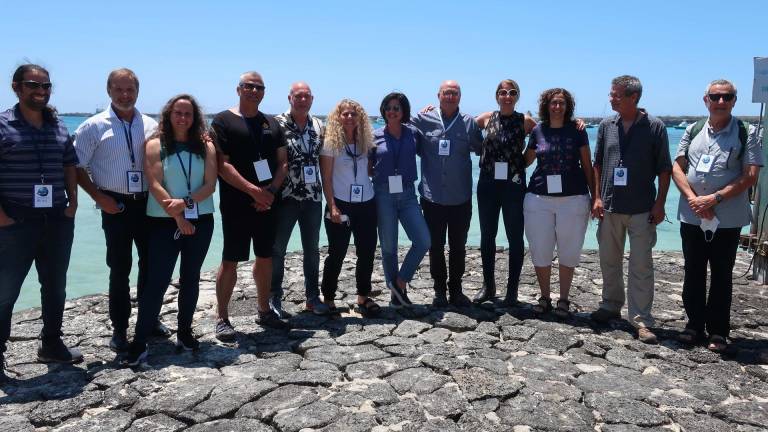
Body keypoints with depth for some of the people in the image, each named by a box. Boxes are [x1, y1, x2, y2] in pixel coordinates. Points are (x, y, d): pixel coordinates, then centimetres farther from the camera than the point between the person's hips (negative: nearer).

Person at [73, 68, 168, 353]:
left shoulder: (151, 126, 6)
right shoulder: (95, 126, -3)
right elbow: (76, 167, -2)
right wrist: (99, 197, -8)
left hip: (148, 203, 3)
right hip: (115, 205, -3)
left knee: (151, 262, 11)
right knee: (119, 267, 3)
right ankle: (119, 328, 17)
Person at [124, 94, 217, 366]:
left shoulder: (205, 146, 5)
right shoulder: (156, 145, -1)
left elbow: (210, 184, -3)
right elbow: (155, 185, -9)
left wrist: (186, 202, -20)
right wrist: (178, 218, -15)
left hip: (200, 220, 3)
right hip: (164, 222, -3)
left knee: (190, 278, 11)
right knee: (157, 281, -5)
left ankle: (184, 331, 23)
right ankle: (139, 341, 1)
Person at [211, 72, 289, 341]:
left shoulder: (272, 124, 14)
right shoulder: (223, 121, -2)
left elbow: (282, 163, 10)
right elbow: (222, 165, -12)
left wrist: (271, 192, -7)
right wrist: (253, 191, -18)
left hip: (268, 203, 5)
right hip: (236, 204, -5)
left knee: (265, 257, 12)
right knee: (230, 260, -2)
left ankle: (264, 311, 26)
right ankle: (222, 318, 9)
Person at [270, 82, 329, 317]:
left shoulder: (319, 125, 7)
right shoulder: (277, 124, -8)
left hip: (313, 198, 5)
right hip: (285, 198, -4)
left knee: (312, 249, 13)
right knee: (277, 249, 5)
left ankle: (313, 297, 25)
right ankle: (274, 299, 18)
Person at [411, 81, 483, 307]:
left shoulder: (469, 123, 3)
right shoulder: (423, 120, 0)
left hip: (461, 198, 1)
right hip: (432, 197, 0)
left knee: (458, 247, 11)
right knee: (436, 247, 8)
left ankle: (456, 290, 25)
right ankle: (439, 290, 23)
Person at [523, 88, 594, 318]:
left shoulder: (576, 130, 1)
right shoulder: (537, 131, 6)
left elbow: (587, 166, 4)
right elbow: (525, 161, 17)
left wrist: (595, 197, 3)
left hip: (573, 199, -1)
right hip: (539, 198, 2)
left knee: (568, 252, 7)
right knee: (540, 251, 6)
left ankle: (563, 300, 22)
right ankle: (544, 298, 23)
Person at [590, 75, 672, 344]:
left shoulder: (655, 127, -3)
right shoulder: (606, 126, 6)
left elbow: (664, 169, -1)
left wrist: (659, 204, -7)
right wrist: (597, 198, 2)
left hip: (642, 210, -3)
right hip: (609, 207, 4)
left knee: (641, 266, -1)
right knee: (609, 261, 13)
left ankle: (641, 320, 5)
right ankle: (611, 306, 29)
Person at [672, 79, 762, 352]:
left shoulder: (746, 133, -2)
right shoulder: (693, 131, 8)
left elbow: (750, 176, -8)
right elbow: (677, 168, 4)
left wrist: (715, 198, -16)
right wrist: (693, 198, -10)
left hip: (727, 219, -3)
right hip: (691, 216, 3)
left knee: (721, 275, 6)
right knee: (693, 273, 11)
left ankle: (718, 332, 16)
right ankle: (694, 325, 23)